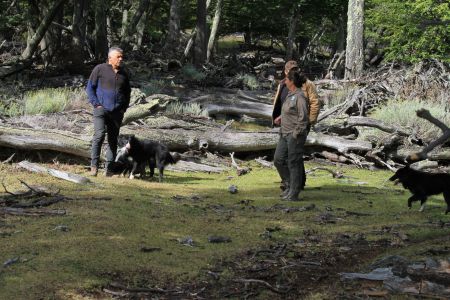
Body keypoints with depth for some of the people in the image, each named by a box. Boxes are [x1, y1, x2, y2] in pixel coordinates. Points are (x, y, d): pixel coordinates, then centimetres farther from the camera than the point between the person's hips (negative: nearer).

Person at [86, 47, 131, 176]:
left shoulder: (124, 73, 13)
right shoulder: (100, 69, 0)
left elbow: (127, 93, 25)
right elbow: (90, 87, 2)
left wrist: (124, 108, 12)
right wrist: (96, 104, -7)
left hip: (117, 112, 4)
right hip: (102, 109, -4)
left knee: (113, 140, 5)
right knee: (99, 134, -19)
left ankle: (109, 169, 10)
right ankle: (94, 165, -14)